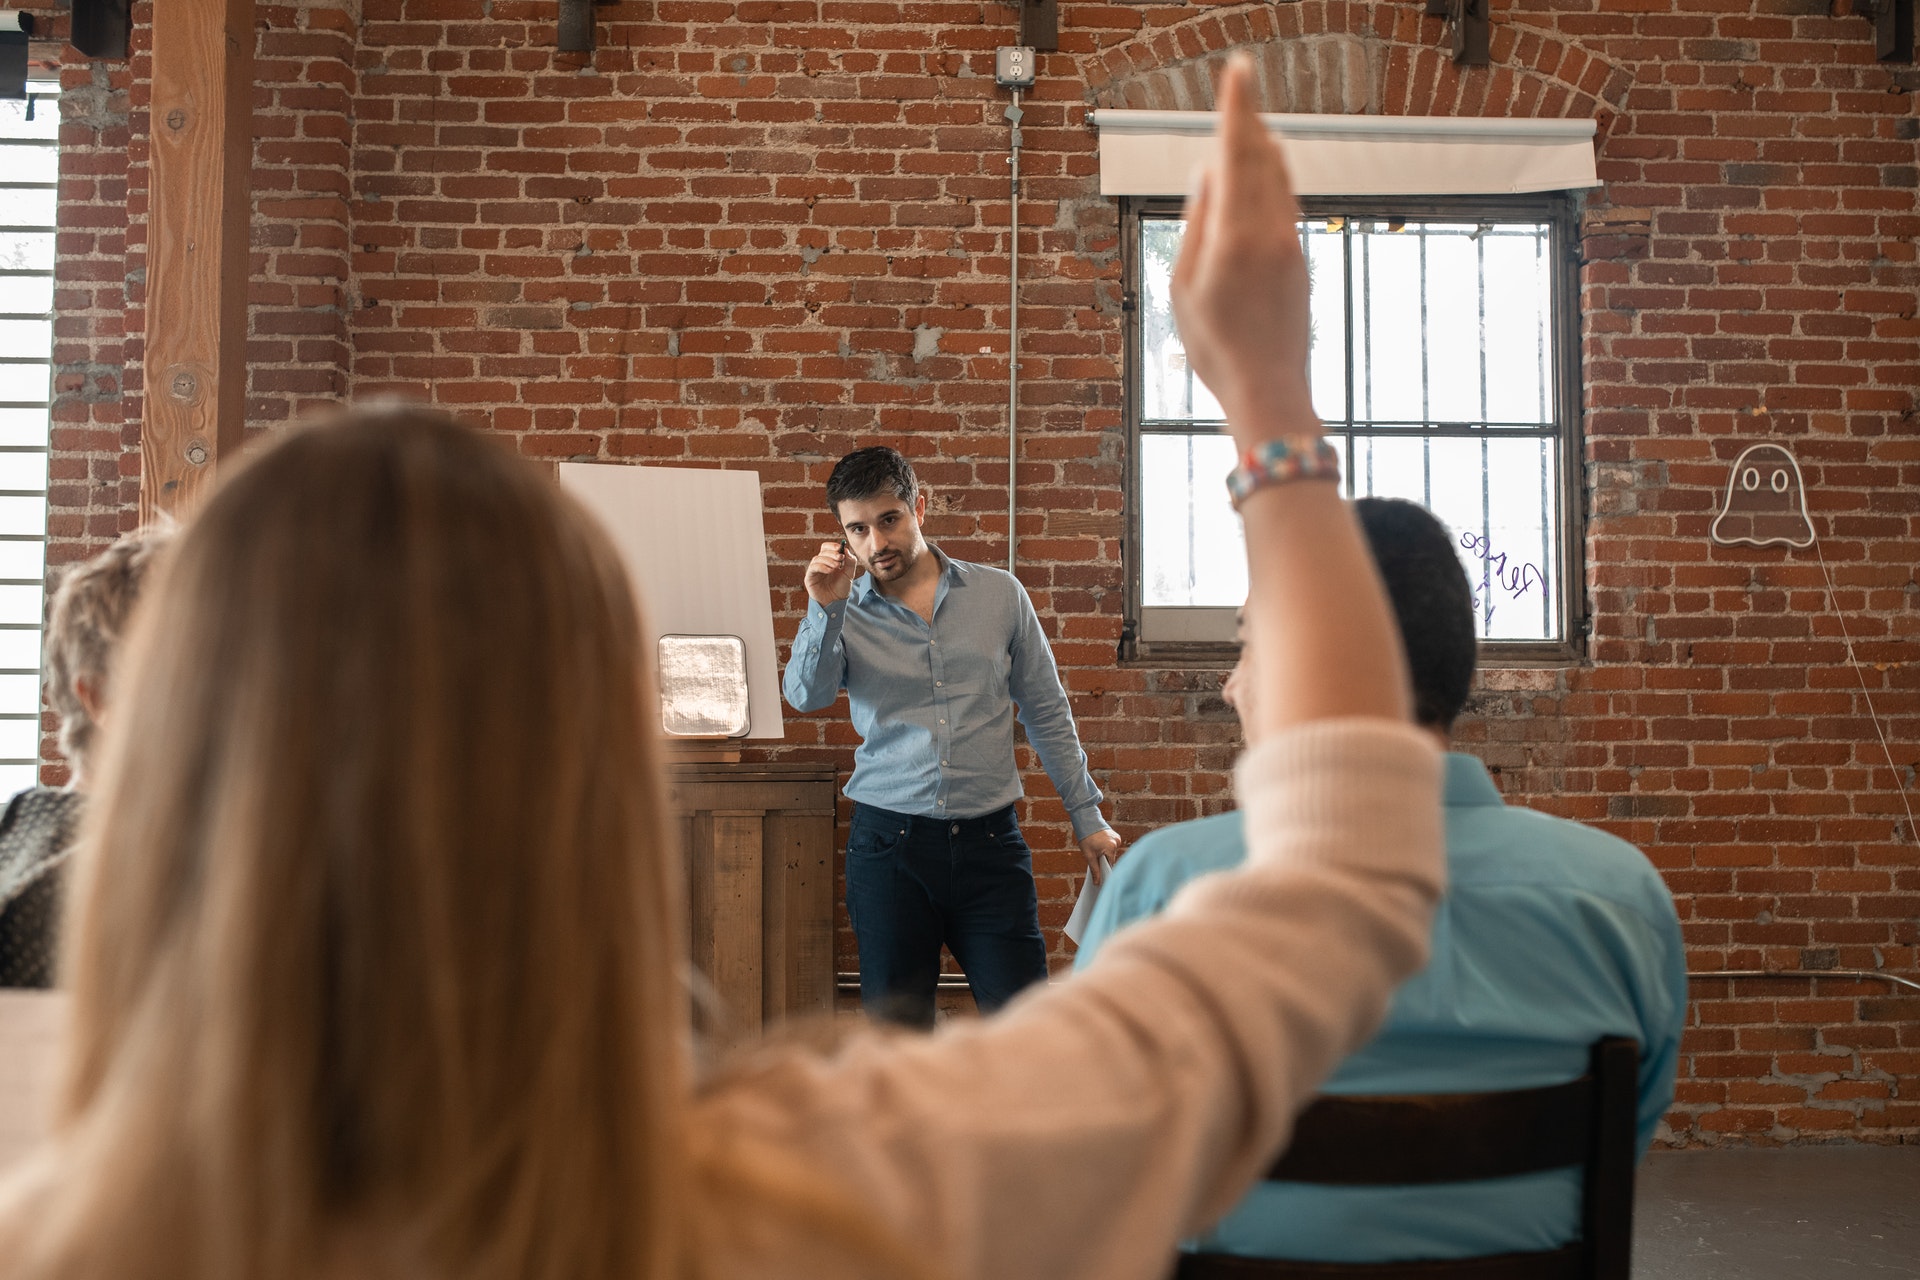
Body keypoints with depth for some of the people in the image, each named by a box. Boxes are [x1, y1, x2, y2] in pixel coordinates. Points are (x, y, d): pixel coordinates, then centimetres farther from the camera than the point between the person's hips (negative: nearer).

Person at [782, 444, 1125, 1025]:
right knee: (896, 1027, 7)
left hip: (989, 840, 0)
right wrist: (825, 607, -23)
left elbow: (1046, 711, 10)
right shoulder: (844, 613, 4)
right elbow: (807, 695, -13)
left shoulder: (999, 594, 5)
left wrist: (1086, 814, 10)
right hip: (888, 843, 0)